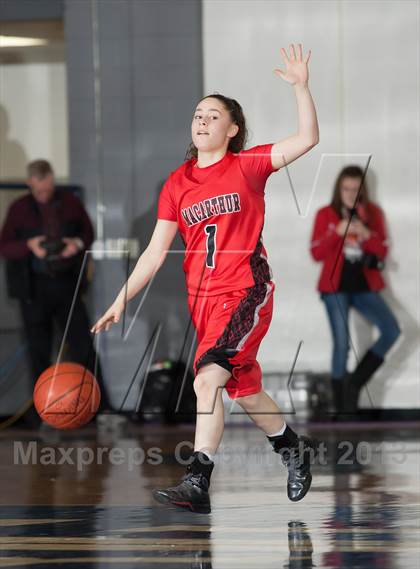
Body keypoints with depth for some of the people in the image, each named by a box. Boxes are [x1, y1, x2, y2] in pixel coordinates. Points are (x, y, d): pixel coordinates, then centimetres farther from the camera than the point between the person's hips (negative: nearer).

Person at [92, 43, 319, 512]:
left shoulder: (247, 166, -1)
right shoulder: (176, 184, 9)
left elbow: (307, 139, -11)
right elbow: (155, 252, 9)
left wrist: (300, 86, -20)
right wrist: (120, 302, 3)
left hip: (247, 290, -5)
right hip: (203, 298, 5)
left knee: (208, 378, -23)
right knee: (243, 389, 15)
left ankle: (196, 483, -25)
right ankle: (294, 449, 41)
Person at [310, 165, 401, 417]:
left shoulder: (373, 213, 7)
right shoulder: (326, 214, 2)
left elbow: (383, 251, 3)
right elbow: (316, 253, -4)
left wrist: (366, 234, -15)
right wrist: (338, 232, -17)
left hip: (365, 286, 2)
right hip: (336, 287, -2)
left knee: (392, 330, -18)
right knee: (342, 344, -9)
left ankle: (355, 382, -3)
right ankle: (342, 412, -1)